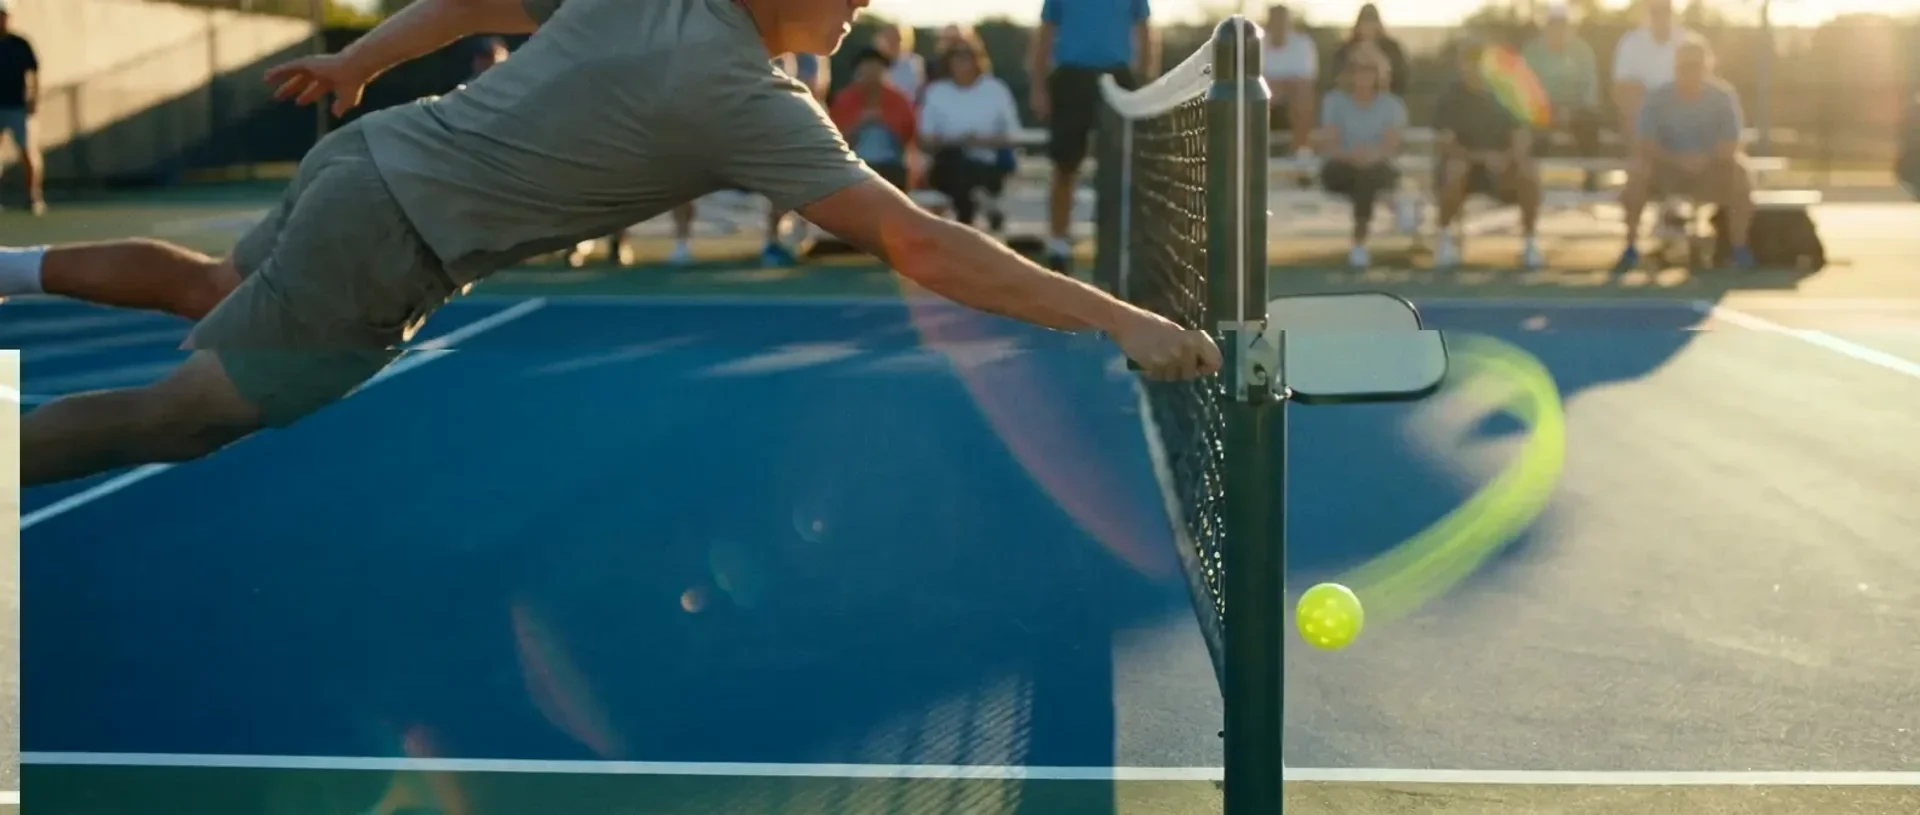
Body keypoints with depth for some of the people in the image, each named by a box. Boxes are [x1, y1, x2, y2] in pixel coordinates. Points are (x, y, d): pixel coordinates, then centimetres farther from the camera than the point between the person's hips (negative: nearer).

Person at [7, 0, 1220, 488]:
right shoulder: (747, 100, -24)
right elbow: (921, 248, -29)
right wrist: (1122, 319, -28)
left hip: (365, 155, 9)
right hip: (383, 248, -9)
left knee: (220, 284, 34)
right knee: (179, 413, 0)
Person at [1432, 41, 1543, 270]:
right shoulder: (1451, 98, -9)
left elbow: (1523, 138, -7)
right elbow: (1446, 144, -15)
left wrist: (1508, 157, -30)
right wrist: (1478, 156, -32)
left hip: (1503, 164, 2)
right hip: (1466, 161, -2)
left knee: (1529, 172, -31)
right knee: (1454, 169, -38)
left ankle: (1530, 241, -15)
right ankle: (1446, 238, -18)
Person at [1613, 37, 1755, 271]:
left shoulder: (1724, 96, -14)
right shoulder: (1656, 99, -14)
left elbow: (1731, 146, -15)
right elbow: (1643, 145, -16)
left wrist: (1704, 160, -33)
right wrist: (1678, 161, -31)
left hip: (1712, 168, 0)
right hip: (1668, 167, 0)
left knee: (1738, 172, -32)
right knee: (1638, 171, -31)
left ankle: (1739, 248, -16)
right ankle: (1631, 248, -20)